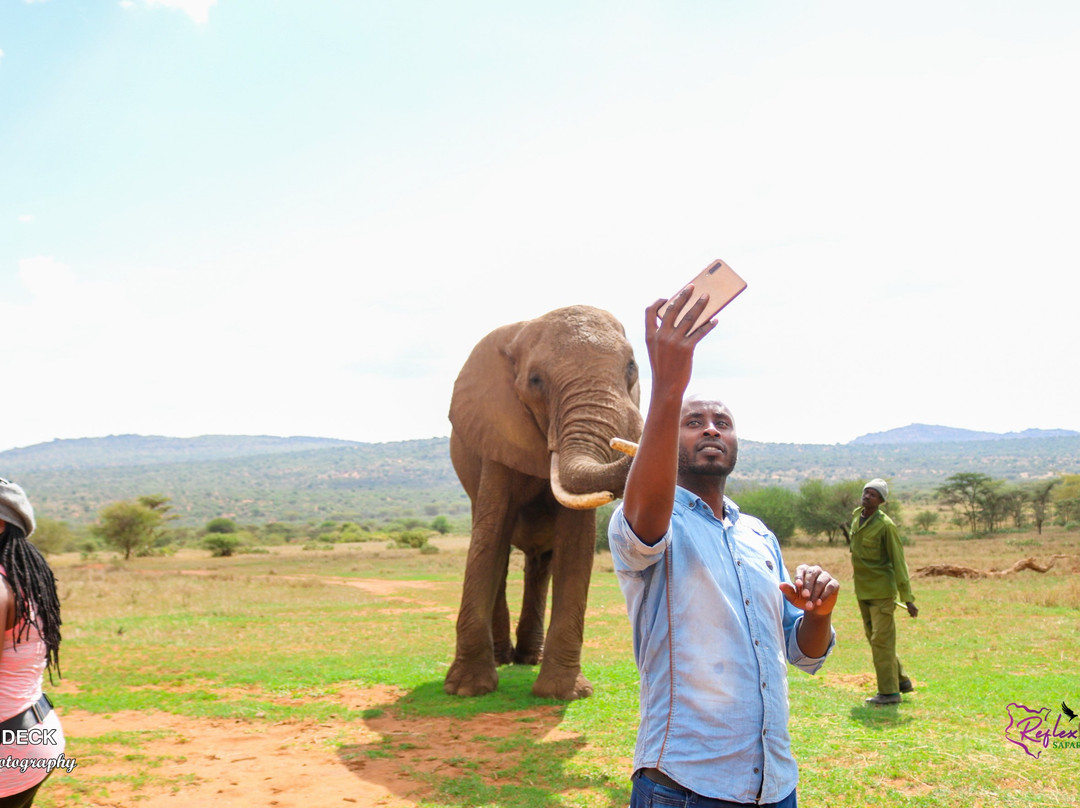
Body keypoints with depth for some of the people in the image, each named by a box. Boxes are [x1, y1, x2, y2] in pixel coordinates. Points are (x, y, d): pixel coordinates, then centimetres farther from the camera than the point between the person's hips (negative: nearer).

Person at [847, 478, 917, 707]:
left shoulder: (886, 525, -16)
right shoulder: (856, 516, 6)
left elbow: (898, 561, -16)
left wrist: (908, 597, -17)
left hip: (881, 591, -8)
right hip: (862, 590, 8)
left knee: (881, 640, -6)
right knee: (874, 638, 15)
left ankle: (889, 691, 3)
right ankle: (901, 680, 30)